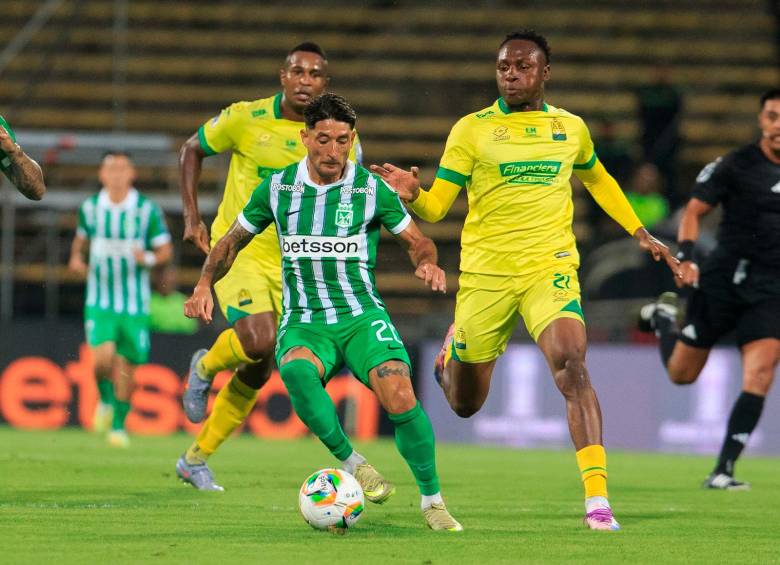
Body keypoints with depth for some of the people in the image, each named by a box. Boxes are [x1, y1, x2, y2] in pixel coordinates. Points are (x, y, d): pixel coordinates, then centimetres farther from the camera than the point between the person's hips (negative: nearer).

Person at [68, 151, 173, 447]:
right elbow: (81, 237, 20)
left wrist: (148, 258, -21)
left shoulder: (147, 210, -5)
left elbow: (165, 251, 0)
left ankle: (119, 425, 24)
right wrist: (76, 258, 0)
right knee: (103, 358, -19)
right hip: (99, 301, 0)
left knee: (126, 365, 4)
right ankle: (105, 400, 13)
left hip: (135, 303, 0)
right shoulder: (90, 207, 2)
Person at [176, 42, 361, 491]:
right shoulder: (246, 119, -9)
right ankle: (205, 368, 9)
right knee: (257, 342, -27)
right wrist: (192, 217, -2)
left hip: (292, 264, 3)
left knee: (258, 371, 6)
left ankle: (196, 460, 22)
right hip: (238, 250, -3)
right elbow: (192, 150, 6)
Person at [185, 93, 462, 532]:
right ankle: (352, 464, -20)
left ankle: (432, 500, -6)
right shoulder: (277, 188, 4)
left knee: (400, 397, -27)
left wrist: (428, 263, -13)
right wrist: (205, 284, -1)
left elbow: (418, 240, 11)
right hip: (304, 322, 1)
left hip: (362, 316, 0)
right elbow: (233, 241, 16)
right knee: (296, 369, -38)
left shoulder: (372, 190, 0)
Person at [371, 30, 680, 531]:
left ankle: (597, 499, -29)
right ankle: (452, 351, 48)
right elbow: (436, 207, -4)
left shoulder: (570, 128, 8)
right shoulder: (472, 129, -1)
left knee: (572, 366, -25)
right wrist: (411, 194, -25)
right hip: (485, 275, 0)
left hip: (550, 269, 0)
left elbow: (598, 181, 28)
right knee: (465, 403, 8)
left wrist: (641, 234, 25)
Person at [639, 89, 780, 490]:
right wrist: (685, 255, -19)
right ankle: (663, 317, 42)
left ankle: (723, 471, -12)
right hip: (724, 277, -2)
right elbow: (694, 210, -5)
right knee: (681, 374, 8)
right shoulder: (736, 165, -7)